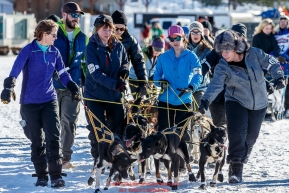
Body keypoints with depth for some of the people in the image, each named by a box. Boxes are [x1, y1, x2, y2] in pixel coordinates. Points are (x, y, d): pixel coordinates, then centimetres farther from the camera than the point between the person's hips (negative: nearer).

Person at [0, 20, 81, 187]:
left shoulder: (54, 52, 5)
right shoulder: (29, 51, -9)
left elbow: (63, 73, 14)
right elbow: (15, 71, -17)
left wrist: (73, 88, 7)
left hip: (49, 100, 3)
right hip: (30, 102, -3)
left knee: (54, 137, -9)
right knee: (37, 140, 5)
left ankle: (56, 176, -8)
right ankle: (42, 176, 16)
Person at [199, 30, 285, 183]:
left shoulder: (254, 54, -15)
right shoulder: (222, 67, -20)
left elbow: (270, 62, -2)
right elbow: (215, 84, -32)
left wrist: (278, 77, -17)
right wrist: (206, 100, -48)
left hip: (259, 103, 2)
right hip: (236, 102, -2)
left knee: (251, 136, 10)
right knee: (237, 133, -18)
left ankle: (242, 158, 33)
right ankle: (235, 170, -16)